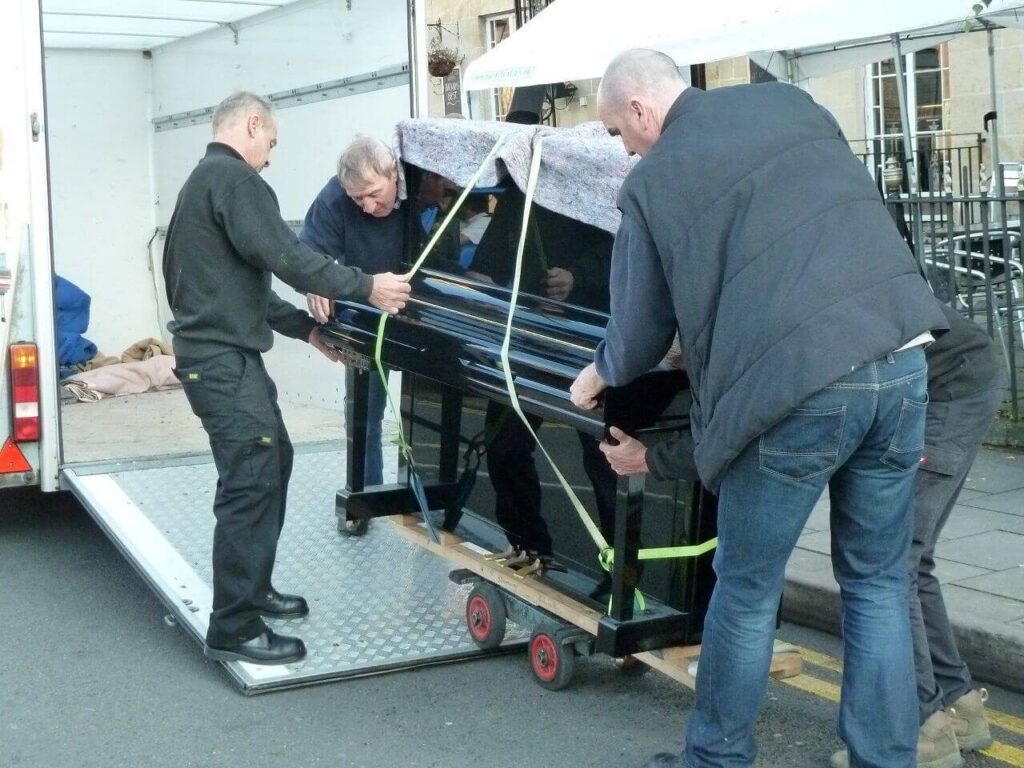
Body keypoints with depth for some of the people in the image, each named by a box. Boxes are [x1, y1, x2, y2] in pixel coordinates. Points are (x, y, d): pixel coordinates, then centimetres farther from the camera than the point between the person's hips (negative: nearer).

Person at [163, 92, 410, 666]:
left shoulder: (205, 180, 22)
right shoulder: (234, 178, -11)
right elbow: (285, 256, -20)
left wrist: (306, 328, 22)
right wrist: (367, 288, -16)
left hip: (222, 353, 11)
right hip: (223, 360, -11)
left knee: (274, 460, 19)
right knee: (252, 482, -11)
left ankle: (253, 589, 27)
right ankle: (235, 629, -8)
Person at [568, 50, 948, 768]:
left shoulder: (652, 181, 5)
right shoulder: (790, 103, 18)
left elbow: (640, 331, 12)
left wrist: (600, 375, 33)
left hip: (795, 384, -4)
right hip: (902, 357, 5)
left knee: (748, 590, 13)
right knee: (878, 583, 16)